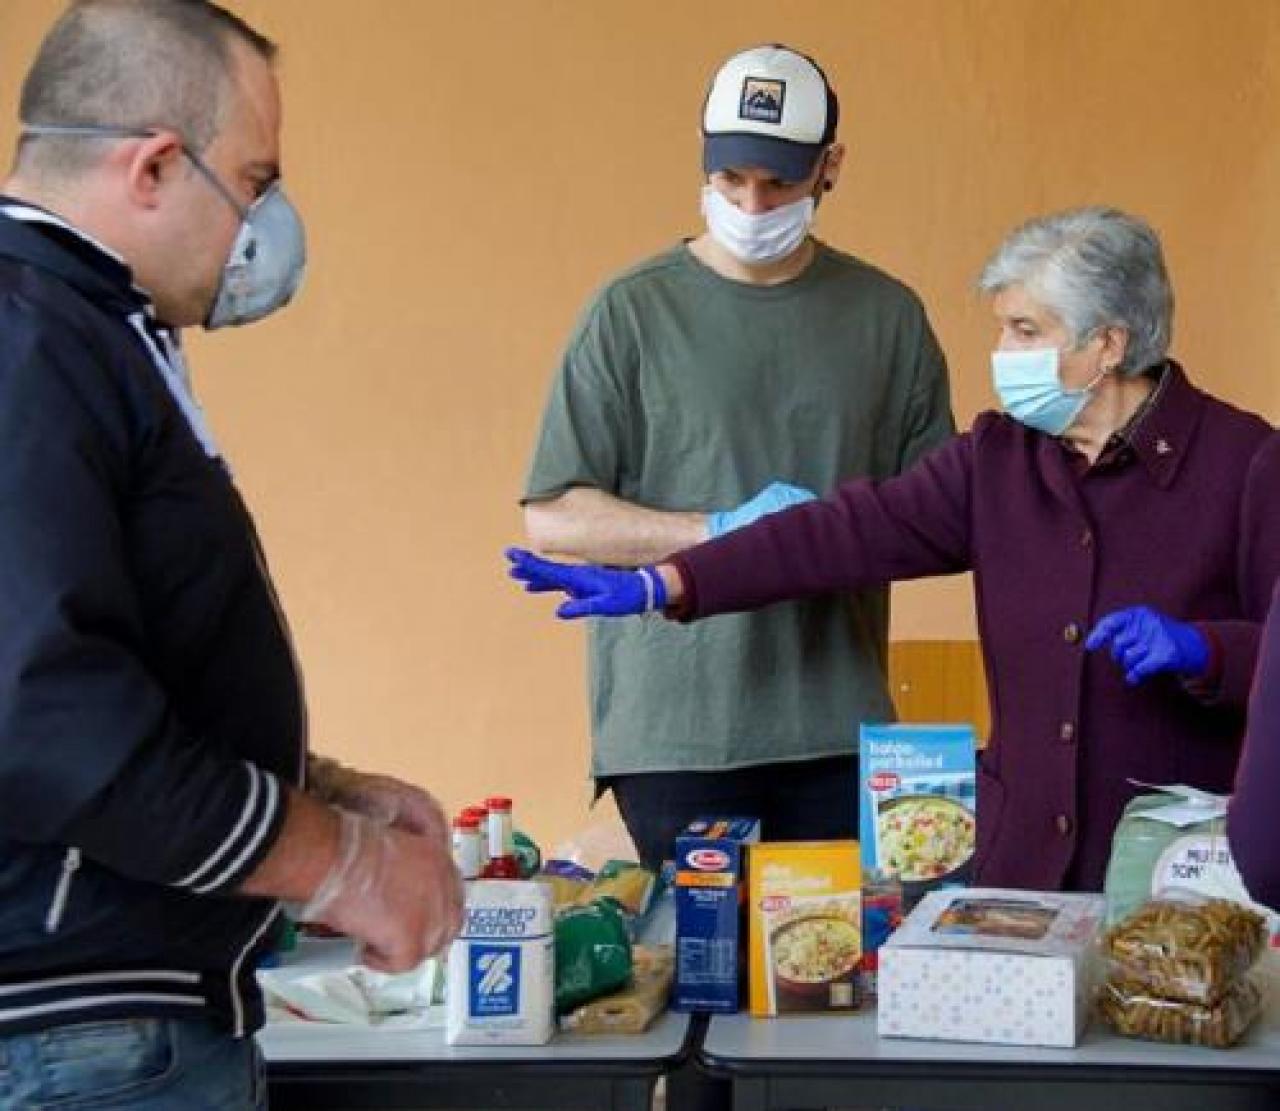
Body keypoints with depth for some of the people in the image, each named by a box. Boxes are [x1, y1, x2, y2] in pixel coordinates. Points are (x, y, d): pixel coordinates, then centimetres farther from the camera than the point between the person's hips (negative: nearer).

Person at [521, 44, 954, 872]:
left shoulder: (887, 316, 8)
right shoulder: (634, 312, 1)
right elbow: (553, 518, -2)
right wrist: (726, 531, -12)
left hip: (840, 732, 2)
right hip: (671, 733, -2)